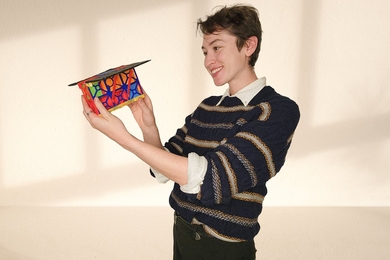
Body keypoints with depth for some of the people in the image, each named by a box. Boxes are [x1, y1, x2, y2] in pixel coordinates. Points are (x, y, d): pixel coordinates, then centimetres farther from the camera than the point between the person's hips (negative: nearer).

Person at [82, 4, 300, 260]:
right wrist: (148, 127, -13)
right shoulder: (207, 107, 3)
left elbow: (212, 179, -28)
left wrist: (123, 137, -27)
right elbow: (165, 170, 5)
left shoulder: (279, 111, -18)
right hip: (182, 233, 6)